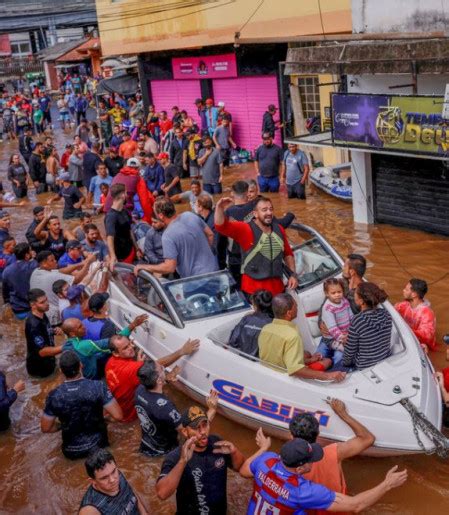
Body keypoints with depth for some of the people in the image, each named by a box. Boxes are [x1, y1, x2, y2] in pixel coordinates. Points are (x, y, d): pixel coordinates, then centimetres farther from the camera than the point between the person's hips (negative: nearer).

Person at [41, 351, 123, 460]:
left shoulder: (54, 396, -18)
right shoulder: (98, 387, -22)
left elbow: (45, 428, -7)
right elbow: (118, 416, -20)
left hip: (71, 452, 2)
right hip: (97, 446, -2)